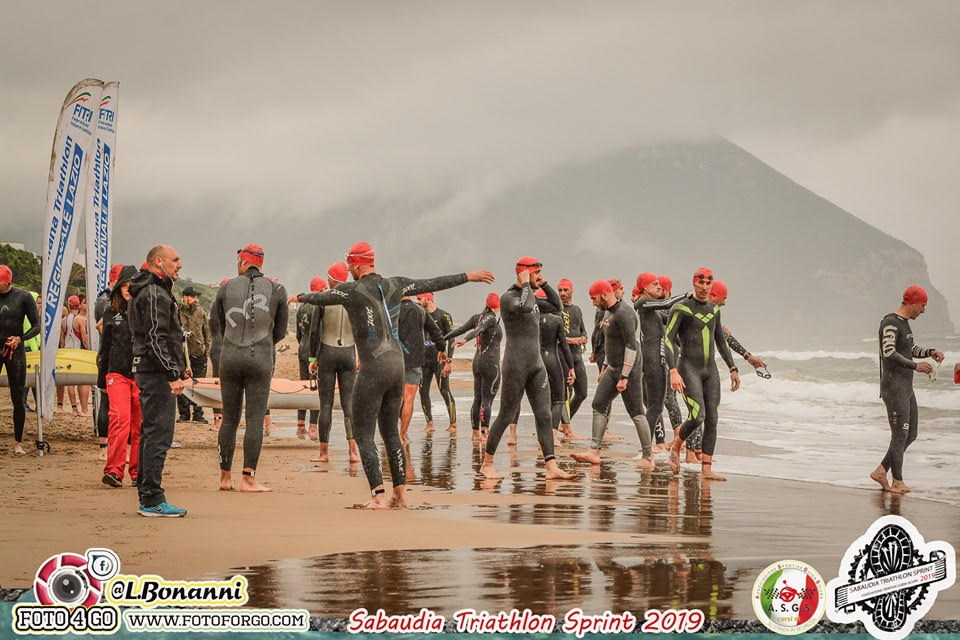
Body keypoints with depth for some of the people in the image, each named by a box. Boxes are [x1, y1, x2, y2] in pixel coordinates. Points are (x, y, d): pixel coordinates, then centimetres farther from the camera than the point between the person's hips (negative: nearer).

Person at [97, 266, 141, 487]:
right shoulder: (111, 314, 12)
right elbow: (104, 348, 19)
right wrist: (101, 379, 19)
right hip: (117, 373, 0)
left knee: (140, 423, 3)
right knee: (120, 417, -16)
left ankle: (137, 472, 12)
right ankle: (114, 470, -18)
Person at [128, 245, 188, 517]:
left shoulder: (154, 291, 20)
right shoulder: (155, 294, -14)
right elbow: (156, 339, -21)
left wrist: (178, 367, 23)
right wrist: (174, 374, -23)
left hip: (147, 371, 11)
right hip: (157, 372, -11)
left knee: (150, 433, 13)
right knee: (159, 435, -11)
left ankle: (147, 497, 18)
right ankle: (152, 500, -11)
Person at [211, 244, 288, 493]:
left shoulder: (227, 288, 3)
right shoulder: (277, 290, 2)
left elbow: (216, 317, 16)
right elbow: (280, 331, 9)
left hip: (230, 358, 2)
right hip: (260, 359, -2)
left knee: (229, 419, 10)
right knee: (255, 420, -1)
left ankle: (225, 477, 12)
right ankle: (248, 478, -6)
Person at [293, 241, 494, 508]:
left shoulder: (350, 291, -7)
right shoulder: (394, 285, 7)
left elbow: (320, 298, 11)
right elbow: (434, 283, 14)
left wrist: (300, 297, 34)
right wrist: (470, 276, 26)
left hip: (373, 368, -6)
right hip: (397, 364, 6)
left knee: (363, 434, 0)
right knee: (391, 432, 16)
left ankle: (379, 496, -10)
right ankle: (400, 495, 16)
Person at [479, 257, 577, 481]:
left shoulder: (532, 298, 16)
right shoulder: (508, 297, -10)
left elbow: (556, 306, 23)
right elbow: (525, 306, -30)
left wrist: (544, 284, 12)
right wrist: (526, 284, -15)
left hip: (536, 364, 8)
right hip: (516, 364, -8)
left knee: (544, 415, -1)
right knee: (506, 416, -2)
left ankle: (552, 467, -6)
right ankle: (487, 463, 10)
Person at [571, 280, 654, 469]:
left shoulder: (624, 313, -19)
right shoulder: (609, 313, 13)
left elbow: (631, 346, -23)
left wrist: (624, 377, -25)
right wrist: (605, 366, 25)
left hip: (628, 369, -10)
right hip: (613, 368, 10)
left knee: (636, 413, -4)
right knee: (599, 406, 3)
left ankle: (648, 457, 4)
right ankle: (594, 452, 2)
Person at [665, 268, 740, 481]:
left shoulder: (713, 309, 13)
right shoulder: (680, 308, -7)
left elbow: (721, 340, 23)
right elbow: (668, 339, -14)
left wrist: (733, 369, 19)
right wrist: (673, 371, -24)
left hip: (710, 370, 6)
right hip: (688, 369, -6)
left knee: (712, 419, 0)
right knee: (697, 416, -19)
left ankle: (706, 469, 3)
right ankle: (676, 446, 9)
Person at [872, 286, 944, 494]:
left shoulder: (903, 323, 16)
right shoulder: (890, 324, -15)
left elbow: (911, 350, 25)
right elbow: (888, 354, -25)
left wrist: (930, 352, 8)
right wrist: (915, 366, -20)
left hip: (906, 388, 10)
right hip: (893, 388, -10)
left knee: (910, 435, 10)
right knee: (900, 435, -5)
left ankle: (881, 472, 15)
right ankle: (897, 482, 3)